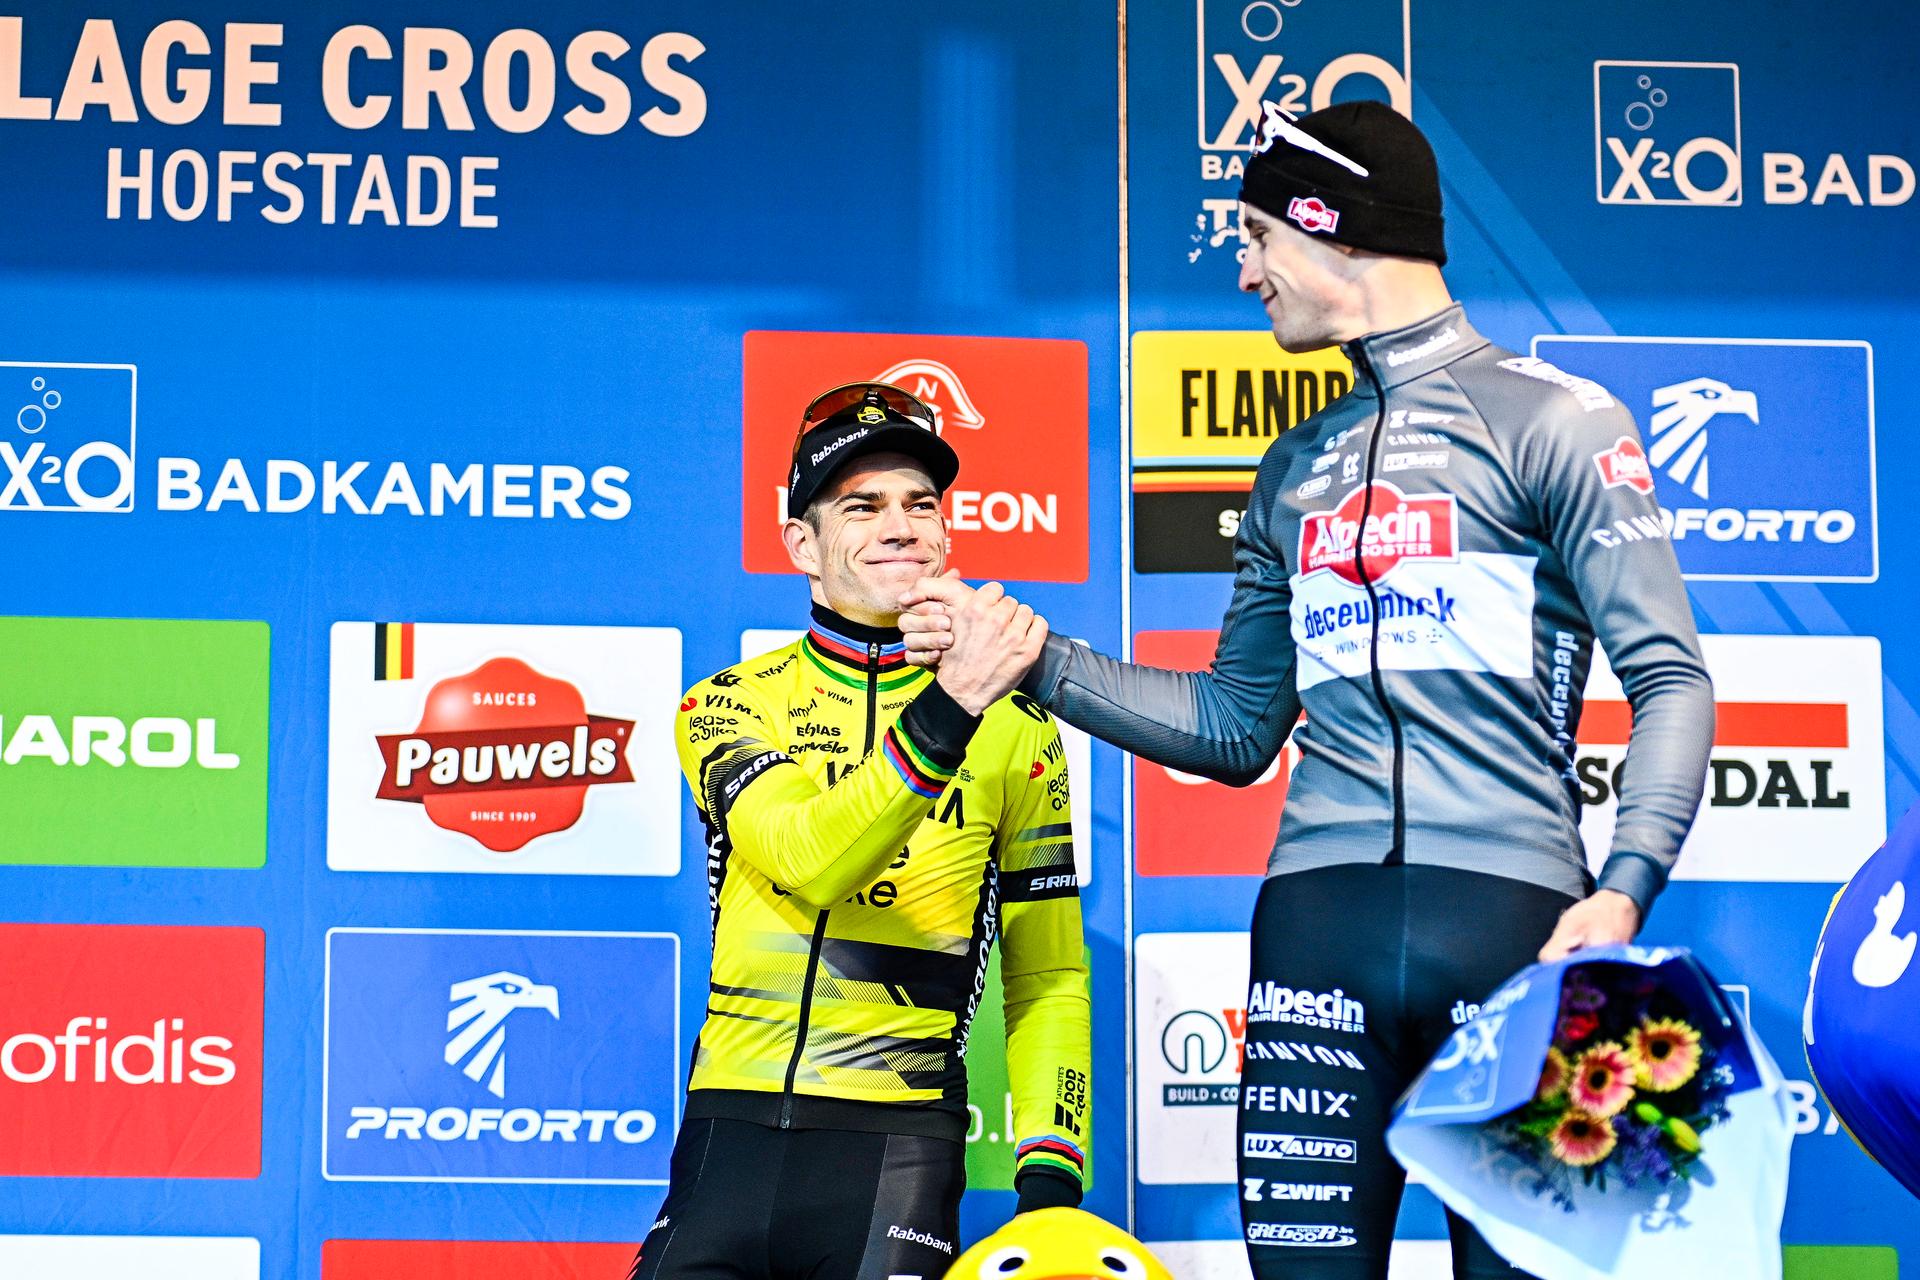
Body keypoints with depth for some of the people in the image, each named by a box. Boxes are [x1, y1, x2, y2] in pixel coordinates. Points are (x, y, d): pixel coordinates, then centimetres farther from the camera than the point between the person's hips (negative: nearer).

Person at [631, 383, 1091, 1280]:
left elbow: (1048, 977, 10)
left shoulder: (1016, 729, 7)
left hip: (898, 1138, -1)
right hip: (731, 1128, 1)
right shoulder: (729, 706, 5)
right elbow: (809, 861, -15)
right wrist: (947, 713, -27)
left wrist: (1051, 1173, -1)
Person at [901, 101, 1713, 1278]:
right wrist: (1033, 660, 15)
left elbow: (1669, 676, -4)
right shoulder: (1297, 467, 21)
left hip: (1512, 913, -5)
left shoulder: (1554, 420, 2)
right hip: (1320, 917, 5)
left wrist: (1627, 887, -19)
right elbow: (1238, 729, 23)